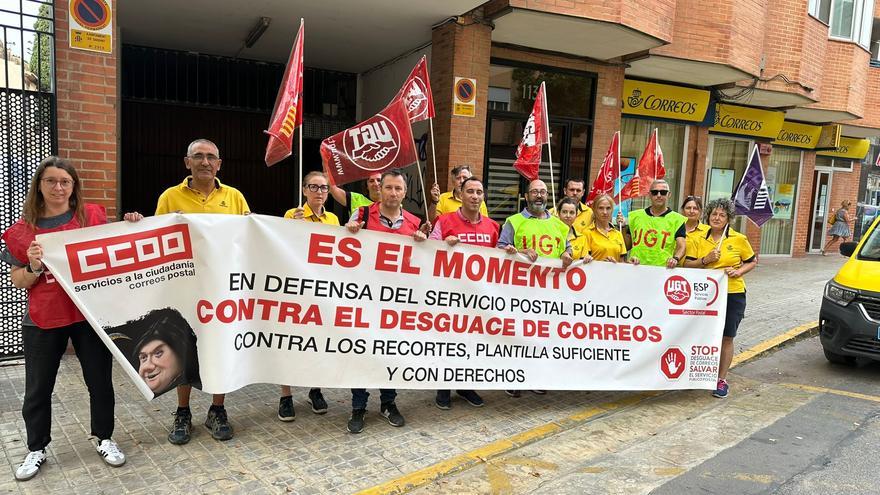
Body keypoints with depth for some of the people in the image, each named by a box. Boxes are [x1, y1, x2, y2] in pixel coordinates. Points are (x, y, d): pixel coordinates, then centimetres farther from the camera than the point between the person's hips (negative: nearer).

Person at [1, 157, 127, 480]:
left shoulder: (92, 217, -2)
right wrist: (34, 267, -17)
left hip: (90, 314, 0)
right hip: (42, 320, 1)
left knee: (100, 381, 11)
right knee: (38, 389, 12)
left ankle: (103, 438, 31)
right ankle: (36, 449, 33)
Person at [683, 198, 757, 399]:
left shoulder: (739, 239, 1)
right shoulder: (699, 240, 5)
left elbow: (752, 261, 10)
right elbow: (687, 264, 2)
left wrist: (739, 272, -8)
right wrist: (705, 260, -13)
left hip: (732, 294, -1)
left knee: (726, 338, 3)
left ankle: (722, 379, 14)